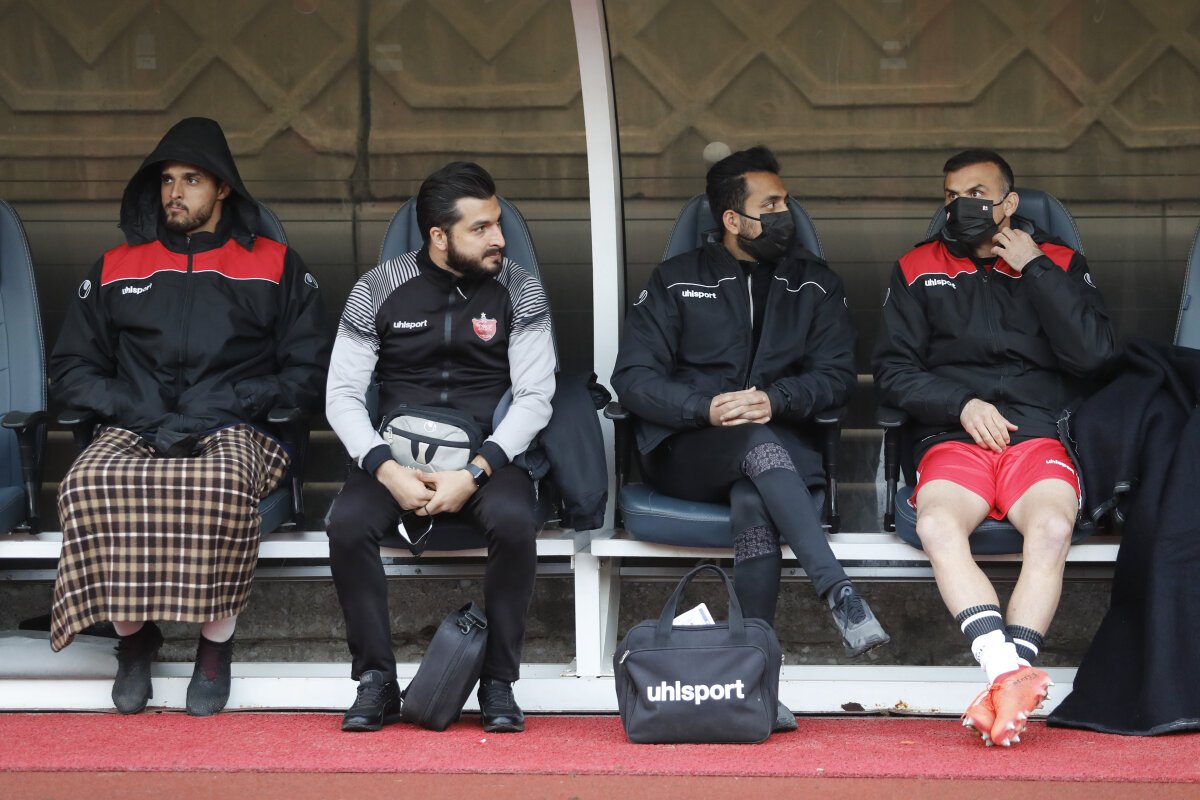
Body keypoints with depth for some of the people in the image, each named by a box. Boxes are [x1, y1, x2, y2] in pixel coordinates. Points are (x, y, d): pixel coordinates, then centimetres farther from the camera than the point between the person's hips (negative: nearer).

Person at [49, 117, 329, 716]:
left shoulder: (276, 268, 13)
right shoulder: (117, 269, 19)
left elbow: (308, 372, 7)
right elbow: (69, 370, 15)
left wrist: (224, 406, -7)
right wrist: (139, 411, -4)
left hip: (233, 432, -2)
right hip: (133, 431, 2)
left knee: (224, 486, -39)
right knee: (88, 485, -33)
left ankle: (216, 640, -18)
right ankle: (132, 635, -12)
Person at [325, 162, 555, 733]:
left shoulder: (518, 289, 1)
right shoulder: (378, 290, 1)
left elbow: (535, 396, -4)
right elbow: (342, 395, -1)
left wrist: (474, 472, -19)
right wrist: (387, 469, -19)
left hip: (487, 456, -1)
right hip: (397, 455, 1)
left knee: (514, 523, -33)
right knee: (347, 524, -30)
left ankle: (499, 684, -16)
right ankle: (377, 681, -14)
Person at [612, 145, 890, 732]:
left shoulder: (815, 285, 16)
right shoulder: (677, 281, 11)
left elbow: (835, 376, 5)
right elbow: (632, 377, 1)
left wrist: (773, 400, -16)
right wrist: (707, 408, -17)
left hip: (778, 444, 1)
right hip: (684, 454, -1)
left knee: (753, 502, -37)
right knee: (761, 447, -38)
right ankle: (840, 594, -47)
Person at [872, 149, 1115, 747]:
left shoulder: (1058, 263, 15)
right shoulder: (918, 271, 17)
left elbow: (1093, 354, 0)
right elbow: (893, 371, 11)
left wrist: (1034, 268, 0)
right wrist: (962, 404, -5)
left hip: (1039, 436, 0)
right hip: (953, 440, 1)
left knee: (1053, 528, -34)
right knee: (936, 526, -34)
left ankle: (1008, 684, -38)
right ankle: (1009, 674, -42)